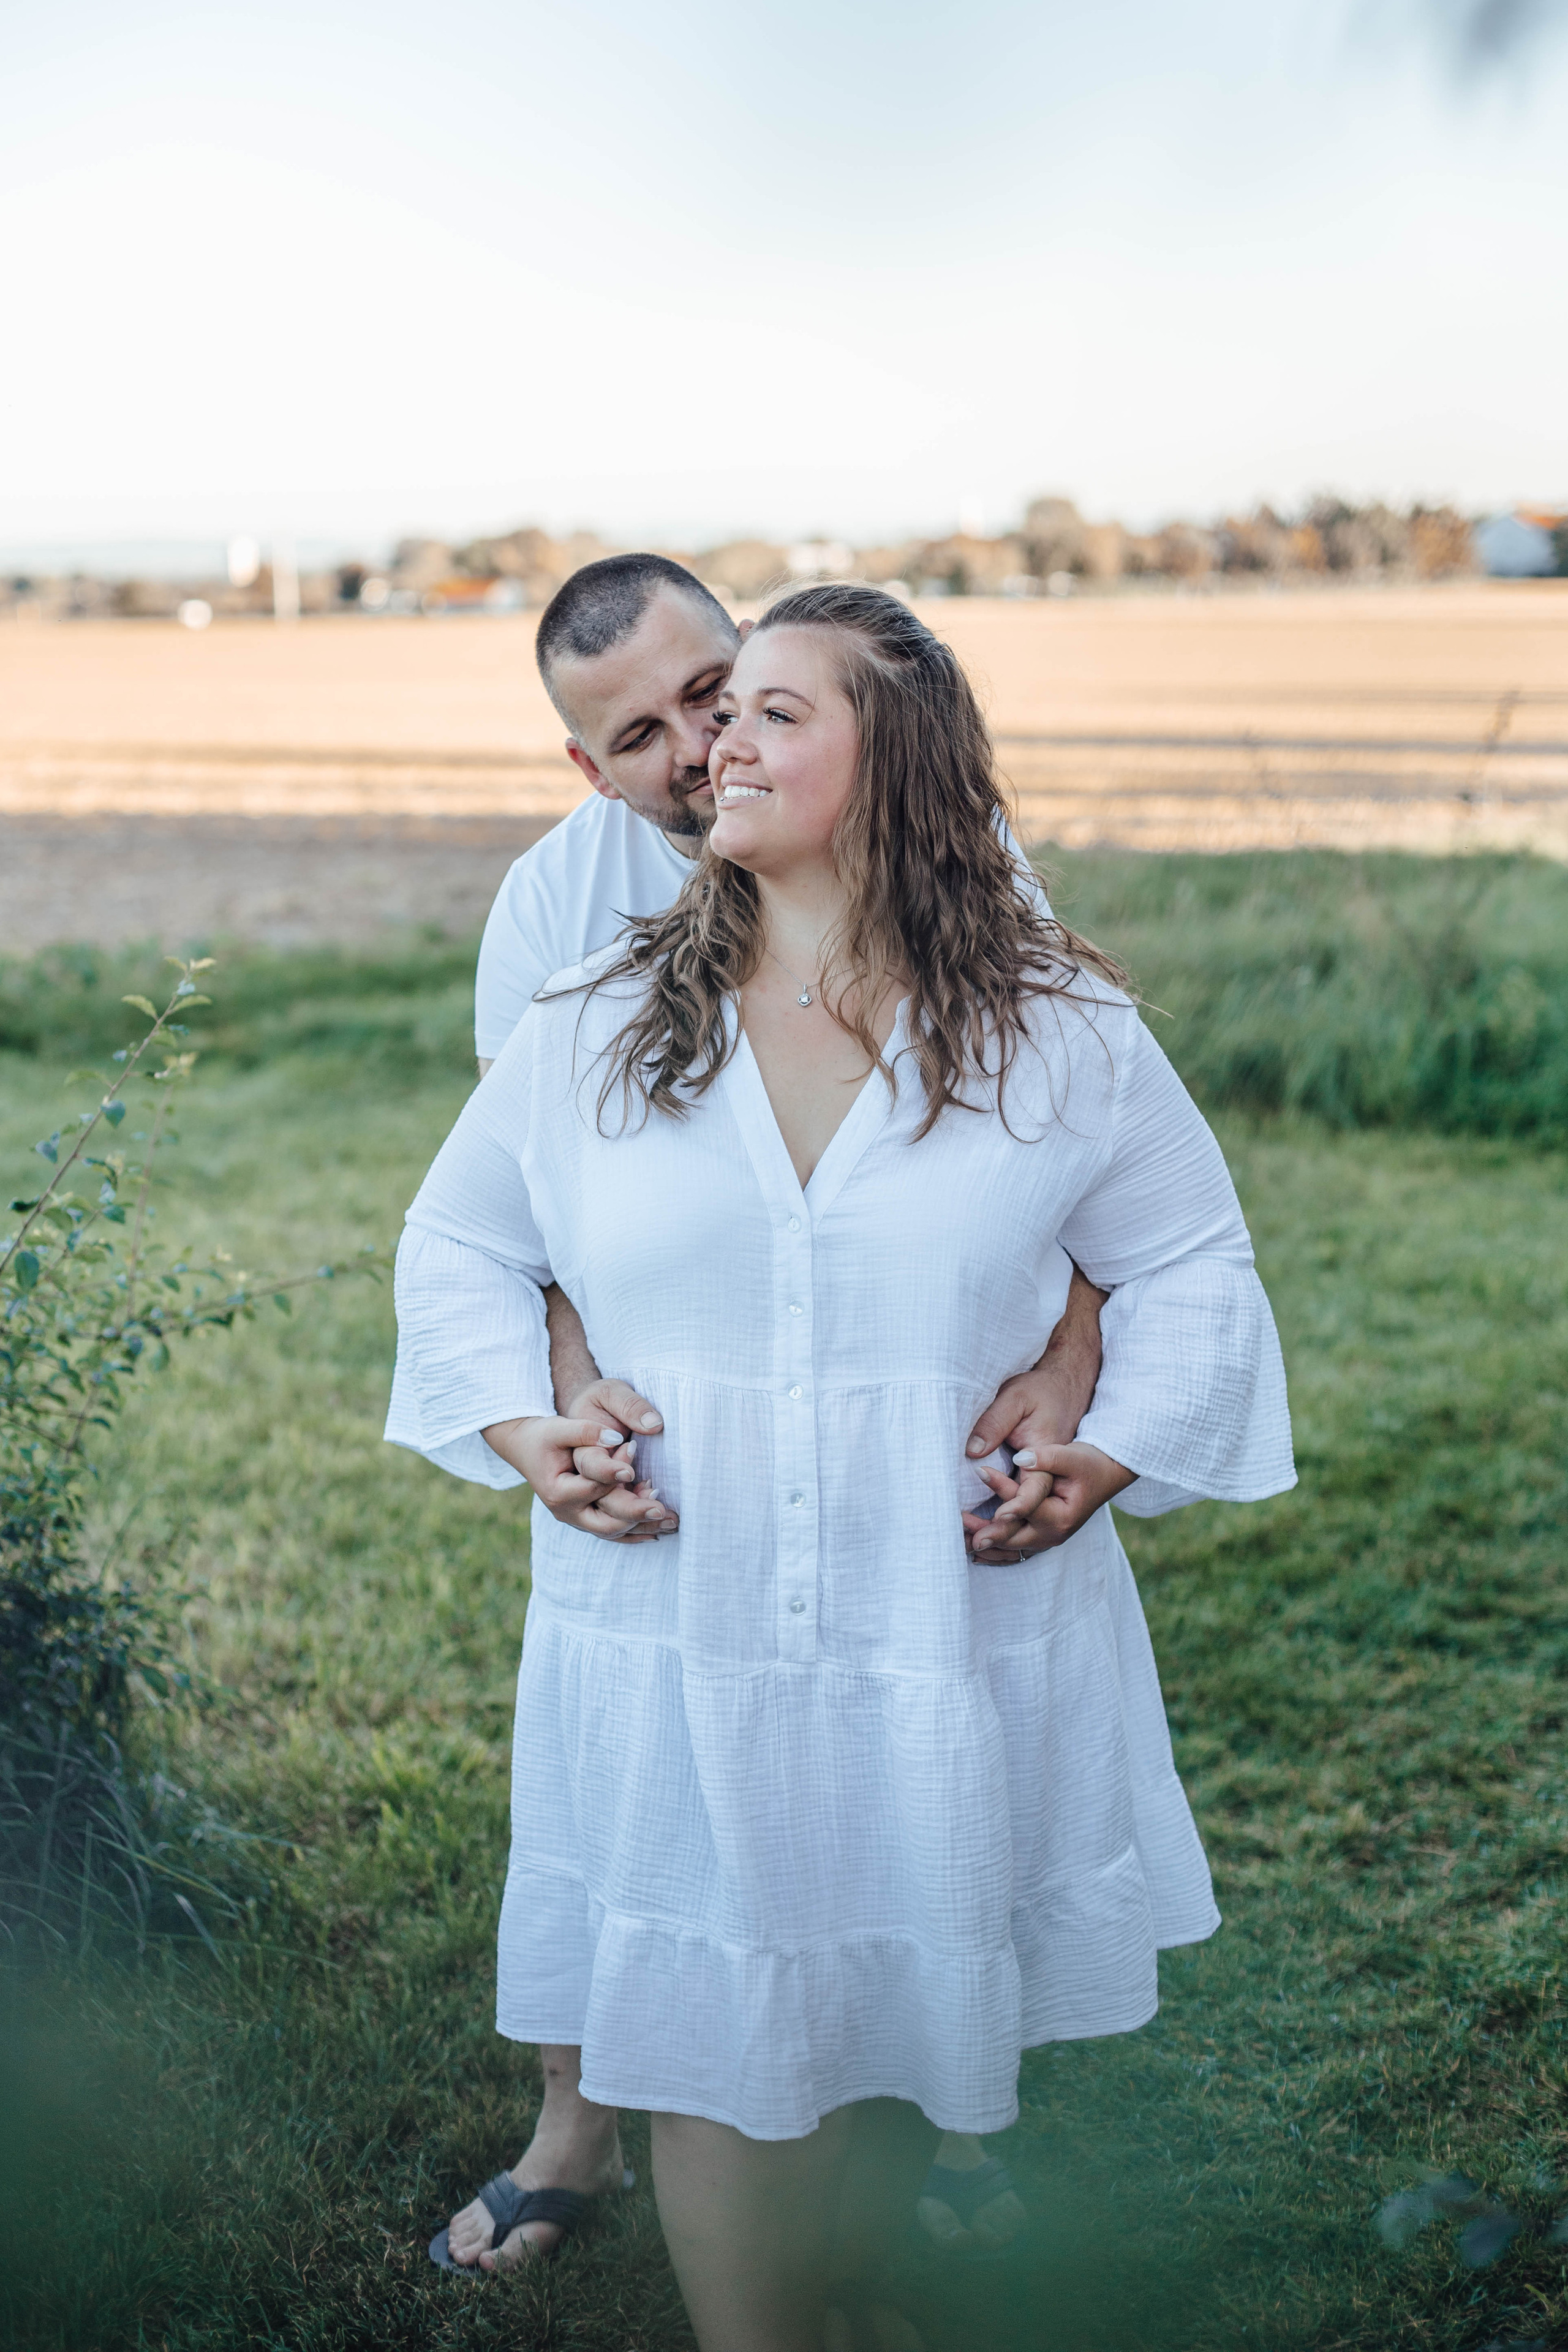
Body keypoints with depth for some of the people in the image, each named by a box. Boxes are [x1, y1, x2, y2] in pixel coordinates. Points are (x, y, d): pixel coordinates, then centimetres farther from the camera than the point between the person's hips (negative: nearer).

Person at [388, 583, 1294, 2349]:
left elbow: (1192, 1263, 8)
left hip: (959, 1653, 0)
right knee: (710, 2057, 7)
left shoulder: (1062, 1039, -2)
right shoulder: (593, 1031, 1)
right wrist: (518, 1429, -2)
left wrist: (1116, 1452, -4)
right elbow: (457, 1246, 13)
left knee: (906, 2032, 16)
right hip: (674, 1655, 0)